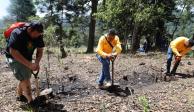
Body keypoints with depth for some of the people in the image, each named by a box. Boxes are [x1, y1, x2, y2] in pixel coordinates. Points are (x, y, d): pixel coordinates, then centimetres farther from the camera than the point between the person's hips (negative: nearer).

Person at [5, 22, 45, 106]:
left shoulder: (38, 36, -11)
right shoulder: (17, 34, -28)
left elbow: (40, 50, -4)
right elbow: (13, 52, -32)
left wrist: (37, 62, -23)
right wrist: (29, 64, -37)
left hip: (27, 59, 6)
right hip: (14, 58, -6)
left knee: (25, 78, 14)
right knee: (25, 78, -16)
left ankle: (19, 96, 35)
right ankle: (30, 101, -8)